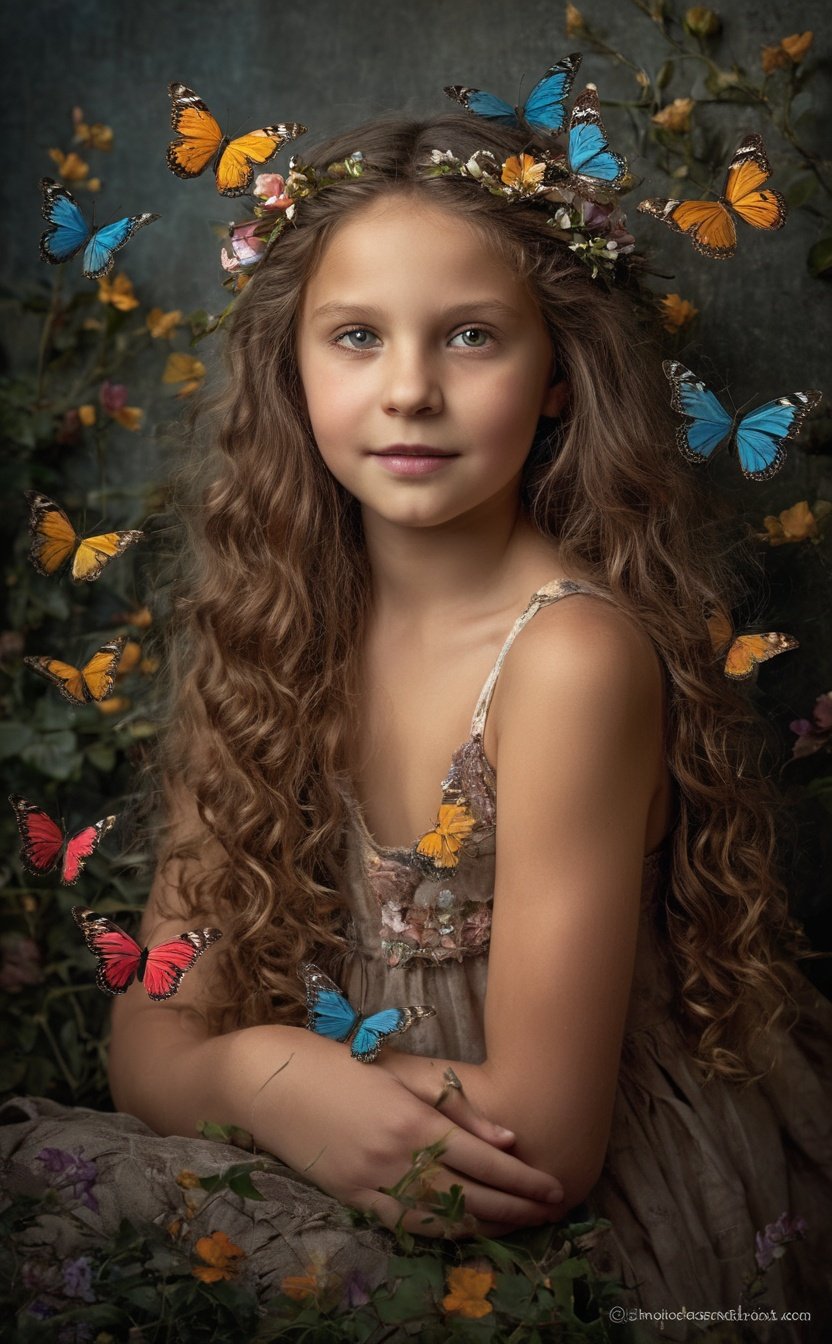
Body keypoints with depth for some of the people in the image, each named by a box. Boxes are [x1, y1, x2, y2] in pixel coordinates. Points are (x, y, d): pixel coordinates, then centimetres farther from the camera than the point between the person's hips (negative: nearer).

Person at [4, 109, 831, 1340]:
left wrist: (254, 1066, -10)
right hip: (338, 1202, 5)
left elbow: (543, 1145, -19)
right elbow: (149, 1040, -2)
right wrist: (267, 1079, -23)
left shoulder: (572, 653, -20)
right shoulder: (265, 633, -2)